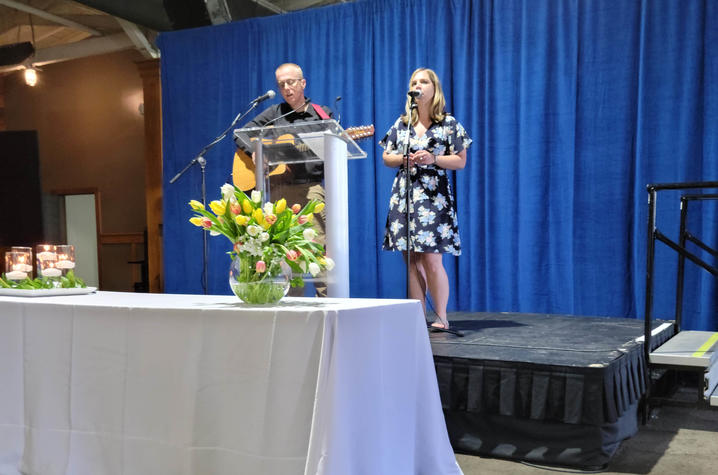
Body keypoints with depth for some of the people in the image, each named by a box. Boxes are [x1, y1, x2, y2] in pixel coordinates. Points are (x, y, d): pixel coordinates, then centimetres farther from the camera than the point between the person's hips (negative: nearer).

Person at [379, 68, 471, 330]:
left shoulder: (449, 124, 4)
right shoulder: (401, 123, 14)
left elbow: (460, 161, 0)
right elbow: (386, 158, 16)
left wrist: (433, 159, -14)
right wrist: (402, 159, -5)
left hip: (434, 197, -4)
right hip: (403, 195, 4)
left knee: (431, 259, -10)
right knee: (412, 261, 4)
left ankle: (441, 317, 1)